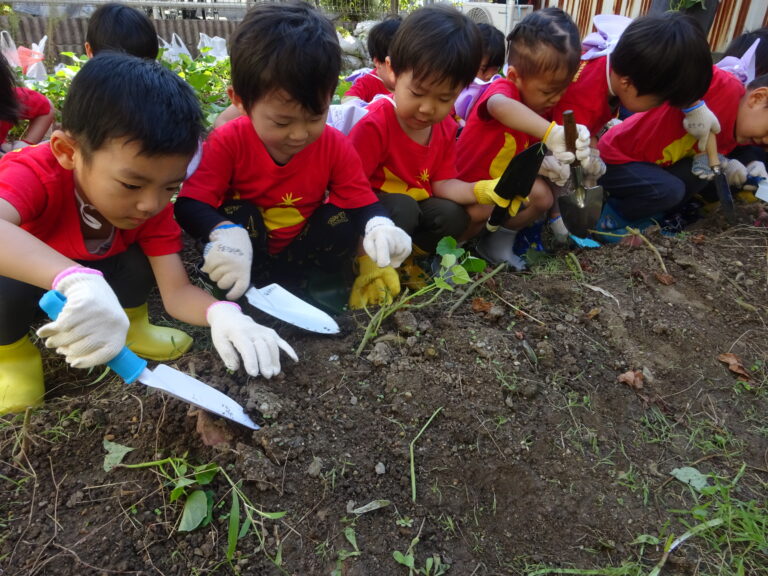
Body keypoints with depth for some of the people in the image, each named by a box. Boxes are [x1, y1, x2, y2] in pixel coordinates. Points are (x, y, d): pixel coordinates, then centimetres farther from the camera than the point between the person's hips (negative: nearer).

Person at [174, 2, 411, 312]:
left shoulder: (335, 145, -15)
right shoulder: (227, 142, -20)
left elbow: (362, 202, -13)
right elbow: (189, 205, -25)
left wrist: (379, 226, -39)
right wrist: (225, 234, -49)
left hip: (303, 245, 2)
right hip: (247, 253, -1)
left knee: (342, 219, -21)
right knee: (238, 214, -28)